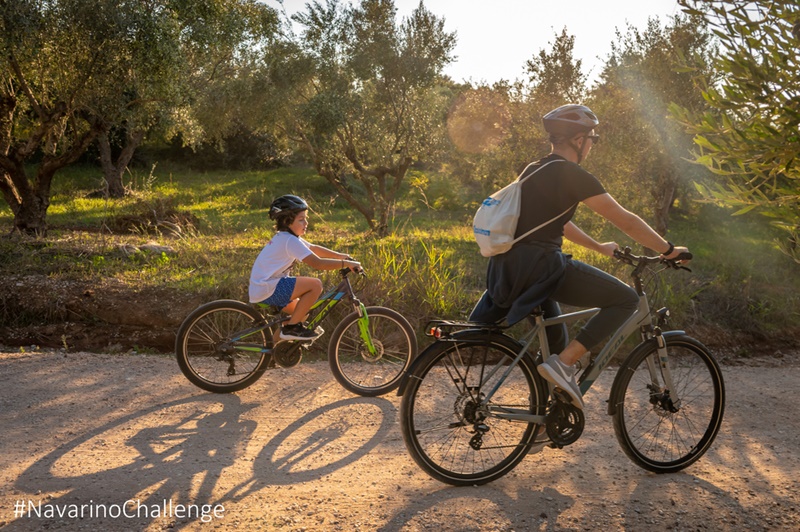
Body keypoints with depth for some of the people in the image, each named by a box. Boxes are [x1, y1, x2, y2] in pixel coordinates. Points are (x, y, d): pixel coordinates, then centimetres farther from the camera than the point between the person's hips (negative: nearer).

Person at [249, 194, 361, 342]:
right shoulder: (290, 241, -18)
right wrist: (346, 264, -20)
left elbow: (314, 249, 20)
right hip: (267, 290, -10)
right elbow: (317, 263, -25)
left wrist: (341, 255, 14)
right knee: (316, 285, -18)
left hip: (260, 289, 10)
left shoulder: (284, 237, 13)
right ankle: (291, 327, -9)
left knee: (300, 311, 25)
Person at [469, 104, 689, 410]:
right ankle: (563, 362, -8)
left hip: (507, 268, 9)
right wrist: (669, 250, 8)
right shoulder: (572, 175, -7)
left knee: (553, 338, 30)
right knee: (626, 299, -1)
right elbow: (626, 222, -4)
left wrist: (600, 248, 40)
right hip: (538, 266, -9)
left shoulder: (534, 170, 20)